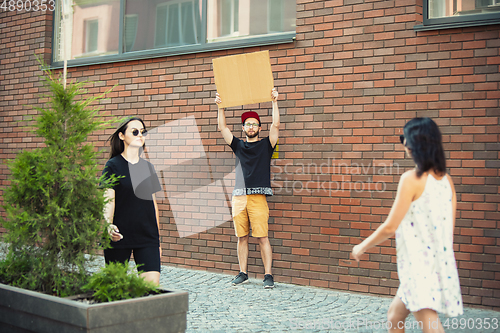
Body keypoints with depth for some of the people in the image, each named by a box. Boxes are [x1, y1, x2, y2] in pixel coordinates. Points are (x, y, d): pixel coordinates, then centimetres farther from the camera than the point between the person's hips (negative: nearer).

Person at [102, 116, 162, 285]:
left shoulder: (148, 167, 12)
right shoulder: (113, 165, -2)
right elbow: (108, 200, -11)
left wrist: (157, 239, 17)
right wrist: (108, 225, -30)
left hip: (147, 237, 4)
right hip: (119, 237, -4)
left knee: (153, 284, -7)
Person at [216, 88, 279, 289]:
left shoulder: (266, 145, 9)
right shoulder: (238, 146, 18)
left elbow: (275, 125, -3)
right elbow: (222, 128, 13)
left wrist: (274, 102, -5)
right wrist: (220, 107, 7)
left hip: (258, 197, -3)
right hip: (239, 196, 4)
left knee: (262, 237, -7)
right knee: (241, 237, 7)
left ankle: (268, 275, -3)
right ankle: (243, 273, 15)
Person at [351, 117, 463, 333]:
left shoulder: (412, 179, -15)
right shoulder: (446, 179, 6)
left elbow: (390, 227, -14)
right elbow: (449, 226, 12)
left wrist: (362, 247, 0)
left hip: (420, 265, -8)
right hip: (440, 264, 8)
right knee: (394, 314, 22)